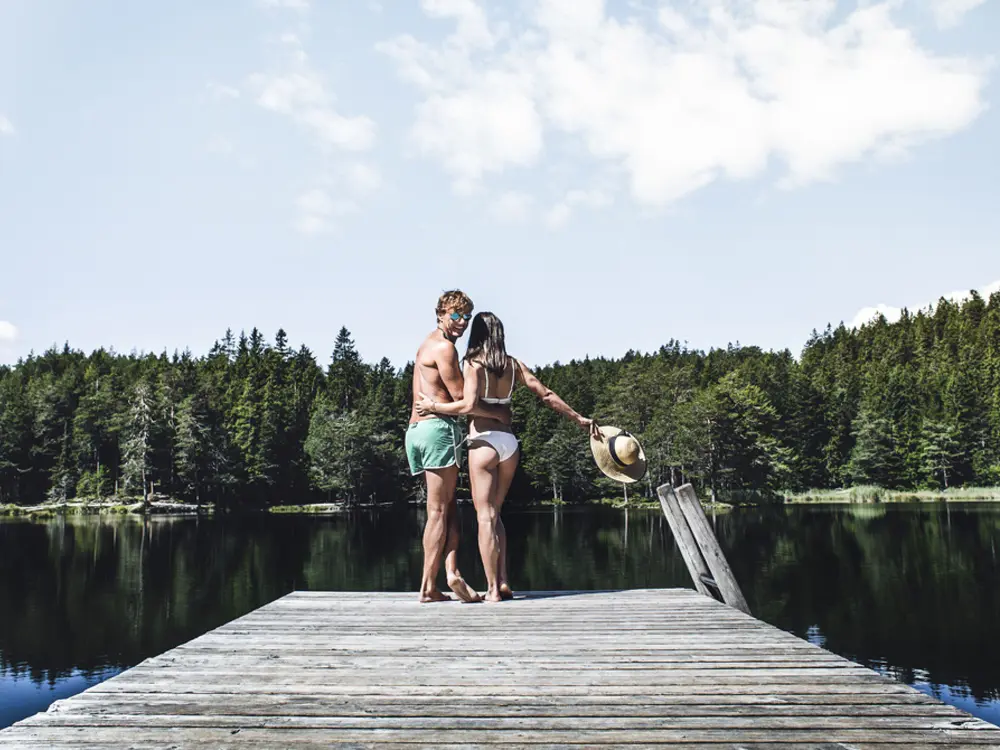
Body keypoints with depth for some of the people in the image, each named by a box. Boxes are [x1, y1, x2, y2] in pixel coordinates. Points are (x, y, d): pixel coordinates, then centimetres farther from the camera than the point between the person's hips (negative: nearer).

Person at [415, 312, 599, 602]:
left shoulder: (474, 363, -5)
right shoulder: (514, 365, 10)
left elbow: (469, 405, -17)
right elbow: (546, 395, 10)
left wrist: (433, 406, -5)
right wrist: (578, 418, 17)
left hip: (484, 442, -5)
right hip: (509, 442, 5)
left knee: (485, 516, -1)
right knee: (494, 514, 17)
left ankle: (493, 589, -2)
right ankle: (503, 583, 12)